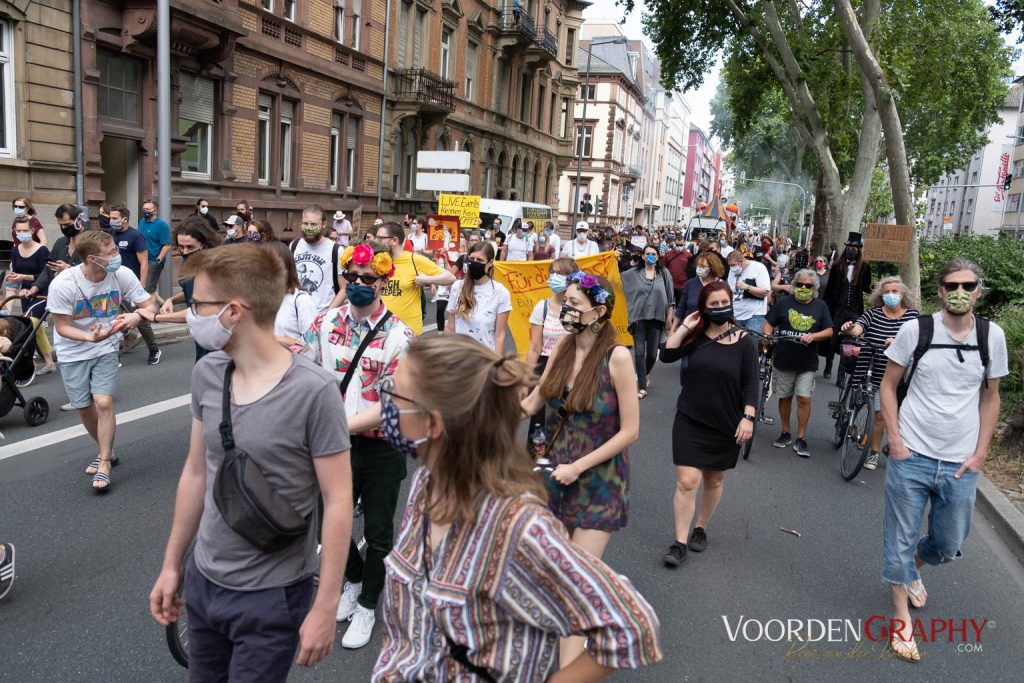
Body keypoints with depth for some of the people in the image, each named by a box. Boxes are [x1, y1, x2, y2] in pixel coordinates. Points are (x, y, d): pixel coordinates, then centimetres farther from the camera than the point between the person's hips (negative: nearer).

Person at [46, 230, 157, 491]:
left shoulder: (122, 275, -20)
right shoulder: (62, 285, -25)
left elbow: (150, 307, -14)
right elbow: (62, 327, -16)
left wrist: (136, 315, -37)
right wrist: (90, 337, -34)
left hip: (105, 348, 0)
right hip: (73, 352, 0)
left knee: (103, 403, -13)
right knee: (84, 408, 8)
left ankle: (104, 463, 2)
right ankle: (107, 452, 32)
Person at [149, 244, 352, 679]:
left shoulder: (313, 391, -23)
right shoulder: (206, 373, -4)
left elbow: (338, 502, -18)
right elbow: (196, 473, 7)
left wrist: (326, 607, -16)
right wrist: (171, 565, 12)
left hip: (272, 594, -6)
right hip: (203, 579, 6)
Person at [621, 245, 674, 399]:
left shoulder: (664, 273, 3)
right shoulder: (632, 273, 3)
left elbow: (669, 298, 5)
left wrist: (669, 318, 4)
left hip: (656, 318, 1)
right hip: (638, 317, 0)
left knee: (652, 354, 3)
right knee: (639, 352, -6)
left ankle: (643, 376, 32)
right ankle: (642, 386, 1)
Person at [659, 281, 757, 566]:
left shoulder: (744, 341, -5)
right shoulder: (697, 336, -1)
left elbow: (751, 383, -5)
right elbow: (667, 355, -14)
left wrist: (747, 418, -13)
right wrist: (685, 327, -14)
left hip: (725, 425, 0)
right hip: (690, 421, 0)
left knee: (714, 481, 15)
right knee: (686, 481, -7)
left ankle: (700, 529, 37)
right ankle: (680, 542, 2)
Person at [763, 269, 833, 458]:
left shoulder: (820, 306, 4)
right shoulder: (784, 302, 1)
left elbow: (829, 331, 3)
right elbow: (769, 324, 3)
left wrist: (813, 336, -15)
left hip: (807, 363, 0)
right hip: (783, 360, 0)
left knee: (804, 399, -4)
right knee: (785, 397, 11)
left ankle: (801, 439, 6)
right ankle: (785, 433, 26)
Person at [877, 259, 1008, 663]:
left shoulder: (992, 336, -1)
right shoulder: (915, 330, -7)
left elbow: (990, 397, 9)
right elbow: (889, 385, 1)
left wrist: (980, 453, 3)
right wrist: (894, 440, -7)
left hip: (961, 463, 2)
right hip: (911, 457, -2)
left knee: (950, 543, 16)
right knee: (900, 540, 5)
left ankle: (914, 566, 49)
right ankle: (902, 619, 23)